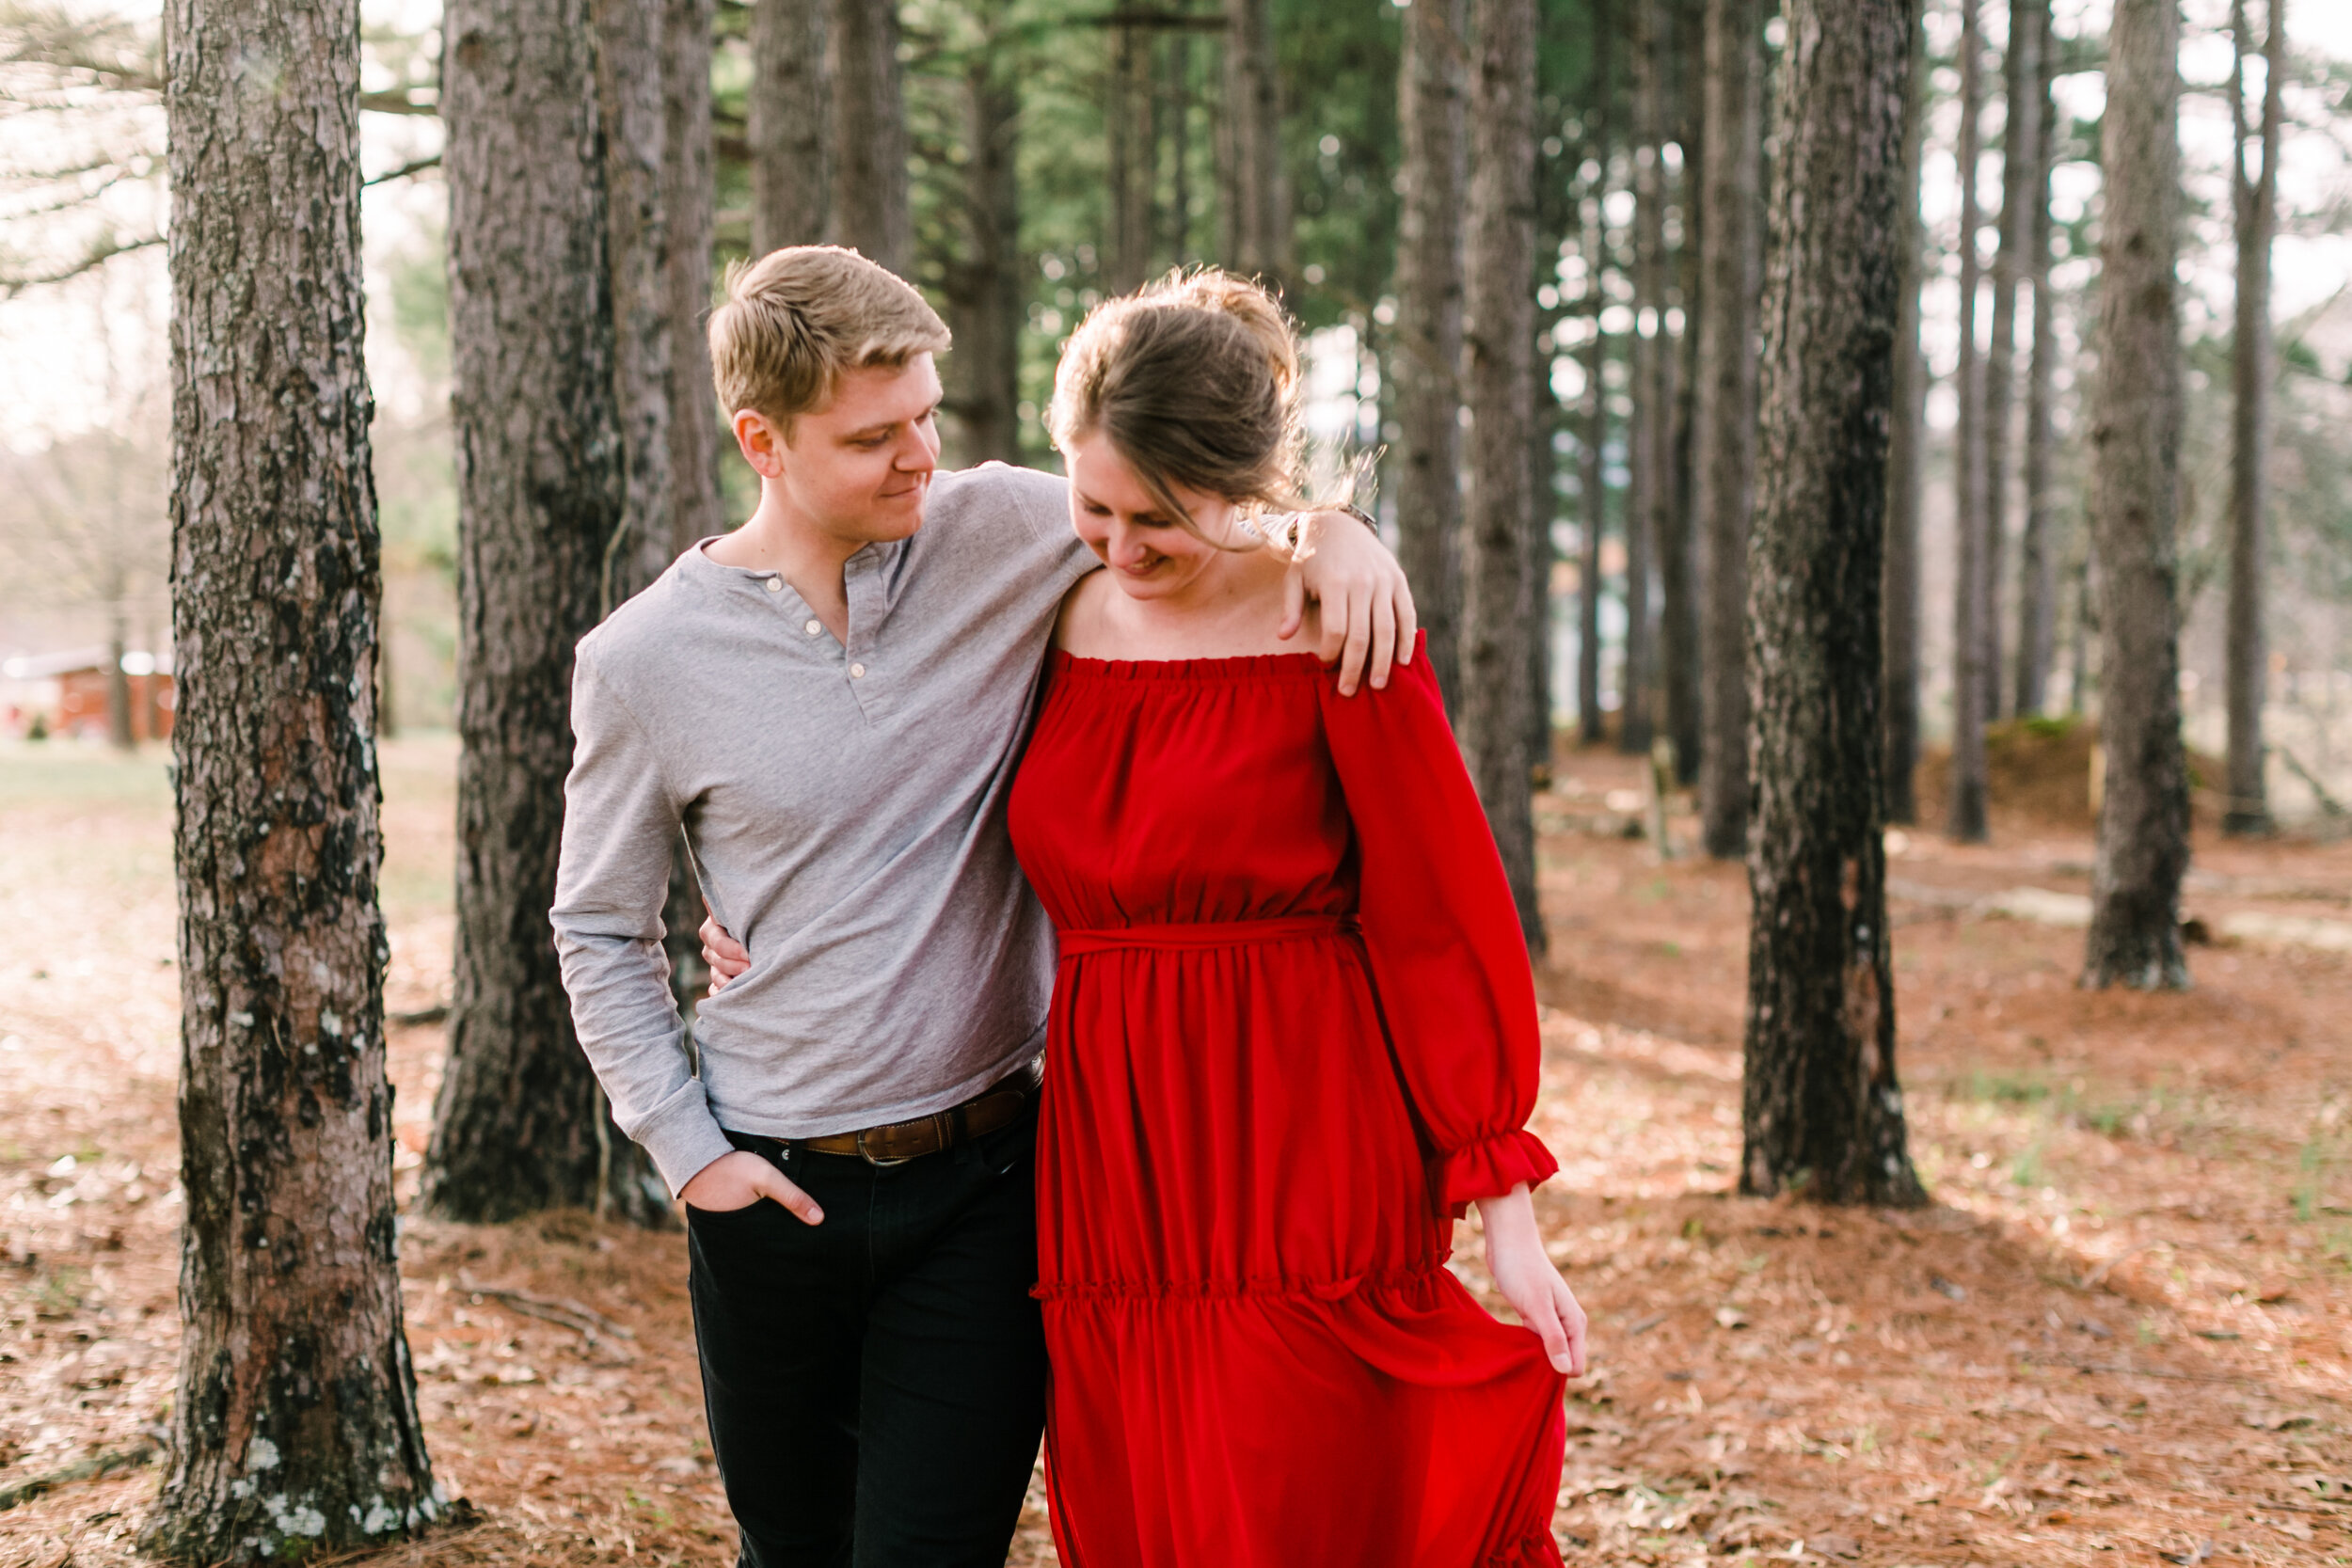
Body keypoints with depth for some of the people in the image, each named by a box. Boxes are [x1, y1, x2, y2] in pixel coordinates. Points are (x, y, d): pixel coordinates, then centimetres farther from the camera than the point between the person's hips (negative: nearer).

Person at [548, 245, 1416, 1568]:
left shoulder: (1000, 537, -4)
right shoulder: (645, 662, -5)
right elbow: (602, 929, 6)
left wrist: (1336, 533, -17)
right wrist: (687, 1147, -1)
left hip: (986, 1174, 0)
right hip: (778, 1188, 1)